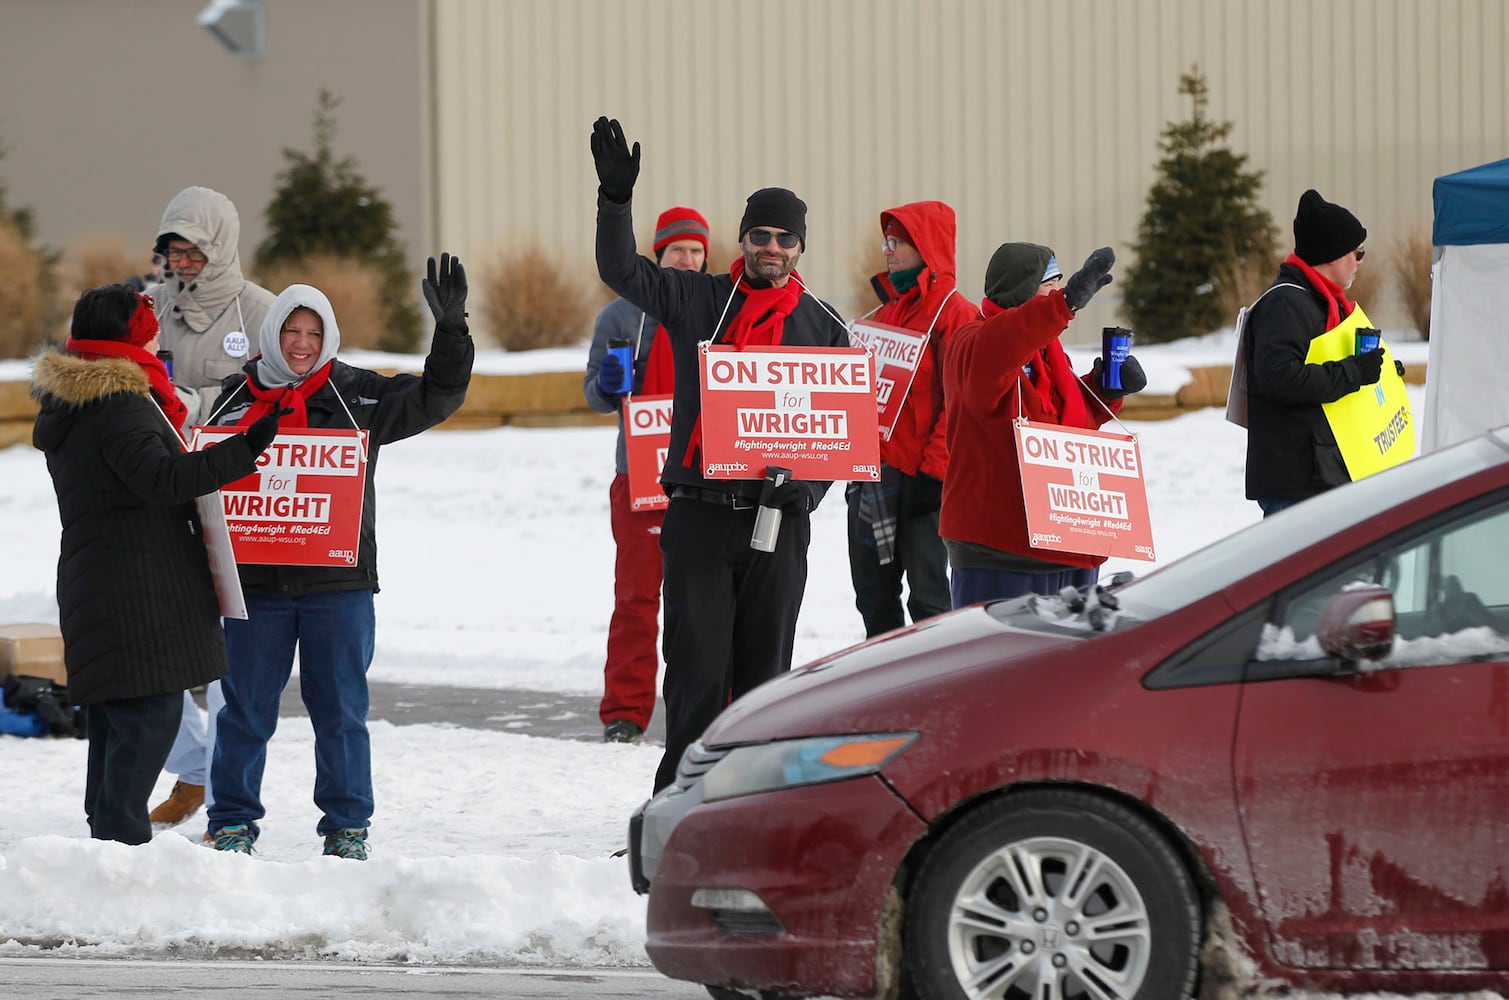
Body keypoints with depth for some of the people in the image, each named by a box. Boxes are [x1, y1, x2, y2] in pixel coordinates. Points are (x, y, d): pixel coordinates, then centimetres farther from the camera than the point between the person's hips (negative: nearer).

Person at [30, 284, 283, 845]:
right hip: (141, 596, -10)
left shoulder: (67, 408, 15)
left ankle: (108, 834, 18)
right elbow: (161, 479, -27)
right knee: (150, 715, -9)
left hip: (93, 584, 10)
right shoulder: (122, 406, -16)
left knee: (114, 724, 15)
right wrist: (243, 451, -30)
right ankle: (121, 840, -12)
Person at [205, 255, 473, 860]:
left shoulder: (358, 396, 4)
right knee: (245, 708, 5)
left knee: (340, 708, 3)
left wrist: (450, 328, -10)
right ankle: (233, 822, 16)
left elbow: (436, 397, 3)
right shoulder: (239, 400, 7)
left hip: (338, 581, -1)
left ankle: (347, 825, 12)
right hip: (256, 580, 1)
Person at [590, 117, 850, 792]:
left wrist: (807, 485, -6)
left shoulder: (822, 326, 9)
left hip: (776, 515, 1)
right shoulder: (695, 300, 8)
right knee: (697, 666, -4)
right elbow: (620, 270, -2)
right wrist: (616, 195, -16)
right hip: (697, 510, -1)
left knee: (764, 666, 5)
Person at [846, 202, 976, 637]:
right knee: (873, 597, 11)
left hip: (919, 481, -8)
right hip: (872, 478, 8)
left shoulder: (954, 313, -8)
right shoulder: (885, 312, 18)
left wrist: (932, 471, -19)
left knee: (927, 597, -5)